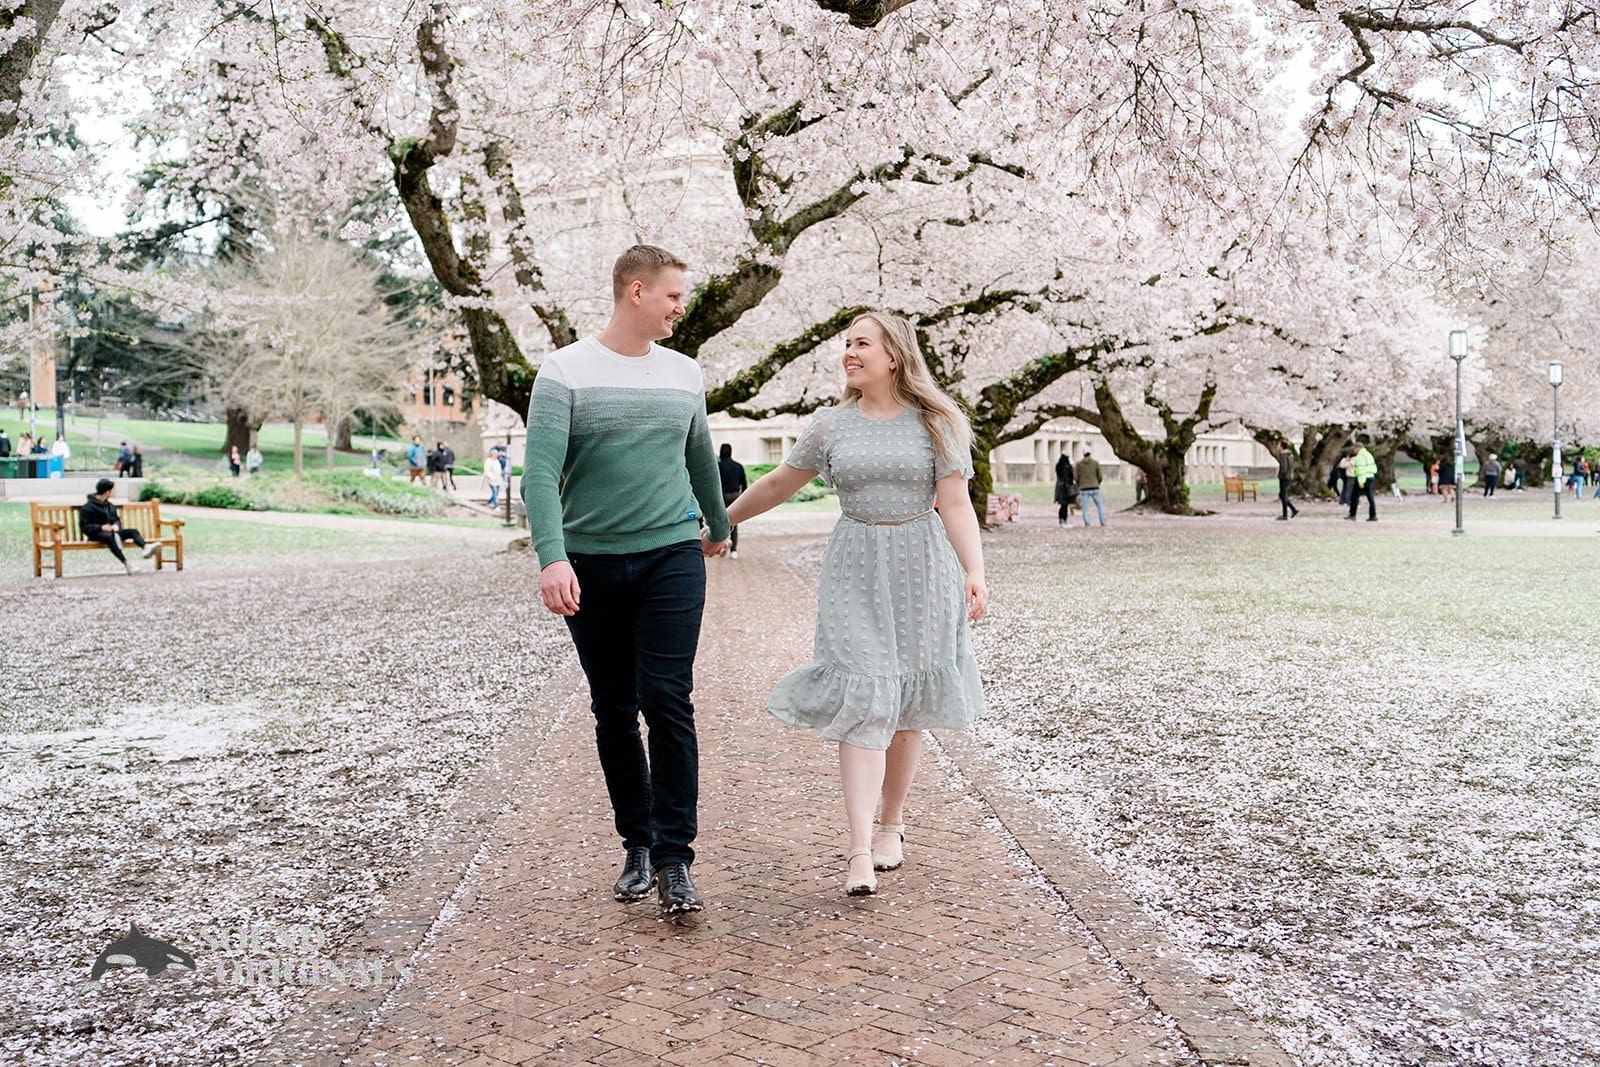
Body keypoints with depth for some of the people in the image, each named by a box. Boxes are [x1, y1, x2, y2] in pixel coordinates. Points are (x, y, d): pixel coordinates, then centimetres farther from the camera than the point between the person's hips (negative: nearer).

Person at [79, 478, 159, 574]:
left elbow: (117, 519, 24)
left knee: (133, 531, -14)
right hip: (96, 534, -7)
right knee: (109, 537, -40)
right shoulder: (87, 508, -5)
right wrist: (101, 527, -23)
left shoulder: (110, 505, 18)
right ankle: (126, 563, -53)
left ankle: (146, 547, -47)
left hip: (111, 532, 7)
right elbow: (84, 527, -10)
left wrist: (116, 525, -1)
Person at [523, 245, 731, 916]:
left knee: (667, 702, -8)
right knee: (614, 712, 8)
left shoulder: (685, 374, 9)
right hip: (591, 564, -1)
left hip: (672, 557, 1)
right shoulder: (566, 370, -3)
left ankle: (674, 859, 0)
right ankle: (636, 845, 22)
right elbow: (540, 470, -13)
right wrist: (552, 556, -26)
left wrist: (718, 525, 37)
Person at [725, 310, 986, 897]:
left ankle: (892, 824, 24)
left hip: (921, 567, 0)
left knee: (905, 703, 6)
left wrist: (975, 572, -15)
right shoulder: (831, 425, 5)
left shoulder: (934, 423, 0)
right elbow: (778, 483, 15)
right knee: (862, 700, -9)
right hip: (856, 569, 1)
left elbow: (955, 504, -4)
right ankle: (860, 849, -11)